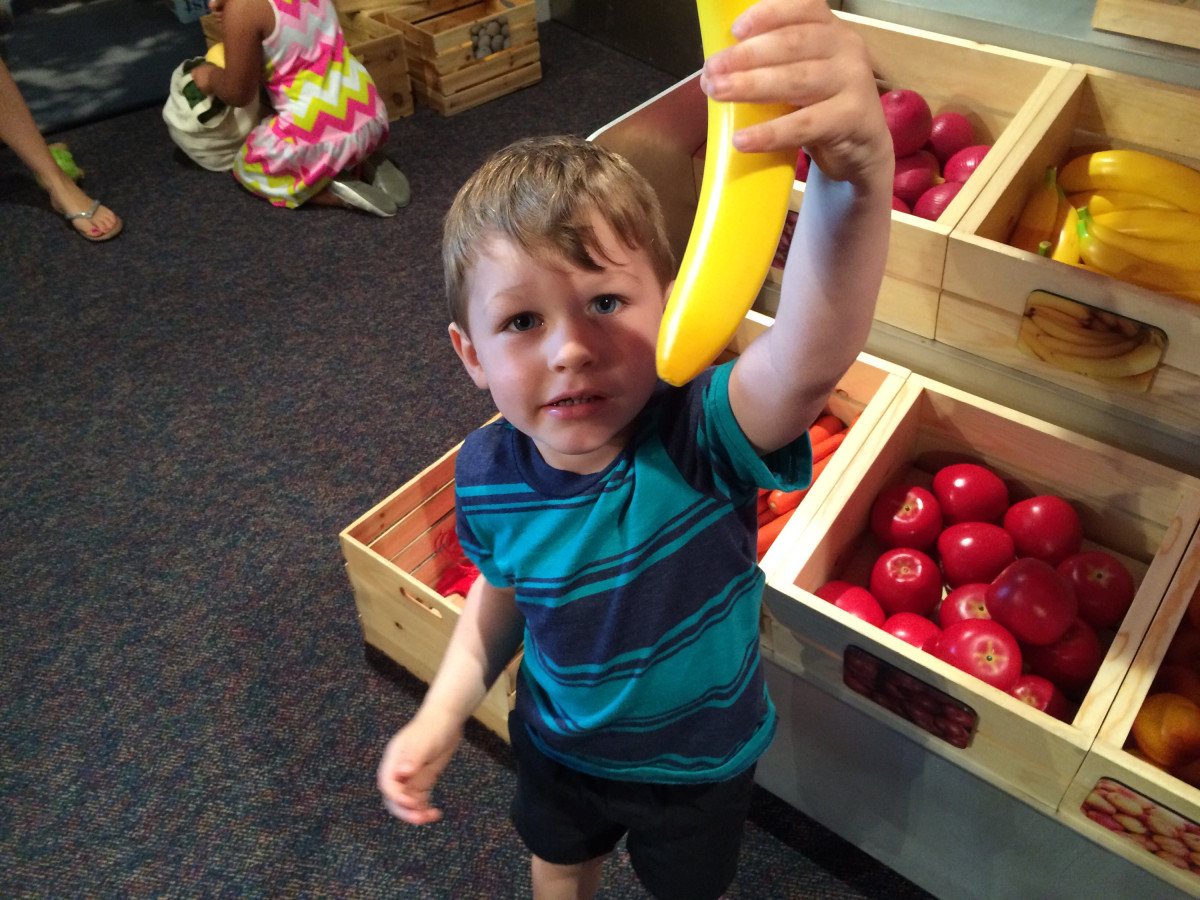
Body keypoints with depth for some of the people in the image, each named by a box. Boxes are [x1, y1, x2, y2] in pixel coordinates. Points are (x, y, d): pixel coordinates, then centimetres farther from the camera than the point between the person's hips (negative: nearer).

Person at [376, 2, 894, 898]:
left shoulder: (702, 432, -37)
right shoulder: (487, 473, -23)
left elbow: (816, 354, -59)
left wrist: (855, 172, -76)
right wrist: (443, 714, -9)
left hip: (699, 759, -2)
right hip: (558, 745, 3)